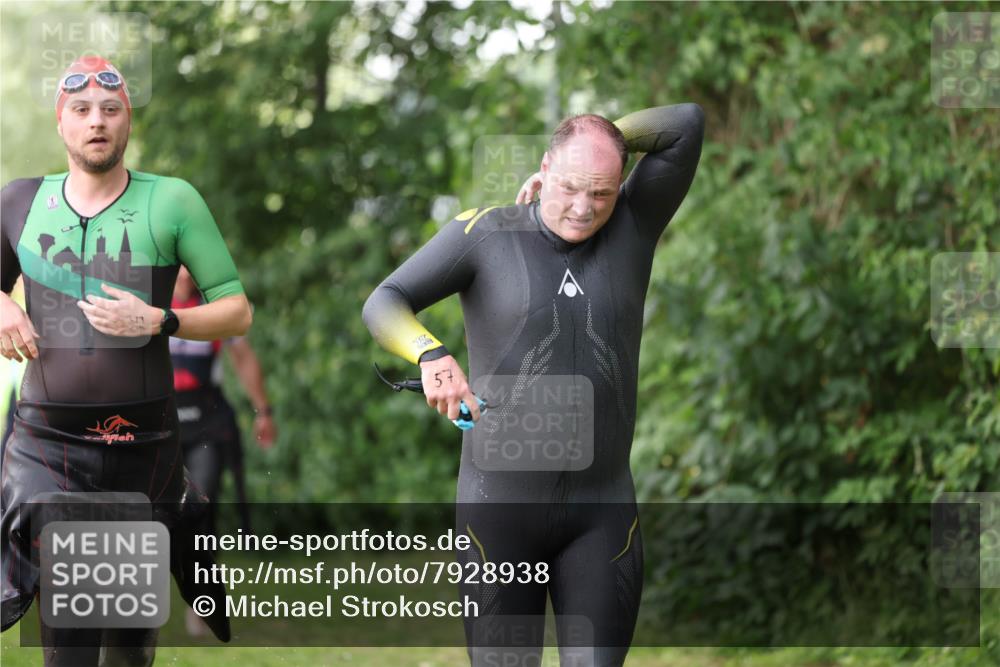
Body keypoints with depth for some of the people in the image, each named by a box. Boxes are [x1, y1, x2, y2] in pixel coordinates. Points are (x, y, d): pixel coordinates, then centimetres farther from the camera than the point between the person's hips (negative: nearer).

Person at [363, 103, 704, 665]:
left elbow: (688, 124, -6)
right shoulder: (485, 233, -3)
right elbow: (383, 304, -9)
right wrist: (432, 355, -29)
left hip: (601, 510, 2)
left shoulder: (632, 227, 2)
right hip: (500, 504, -2)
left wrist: (600, 136, 1)